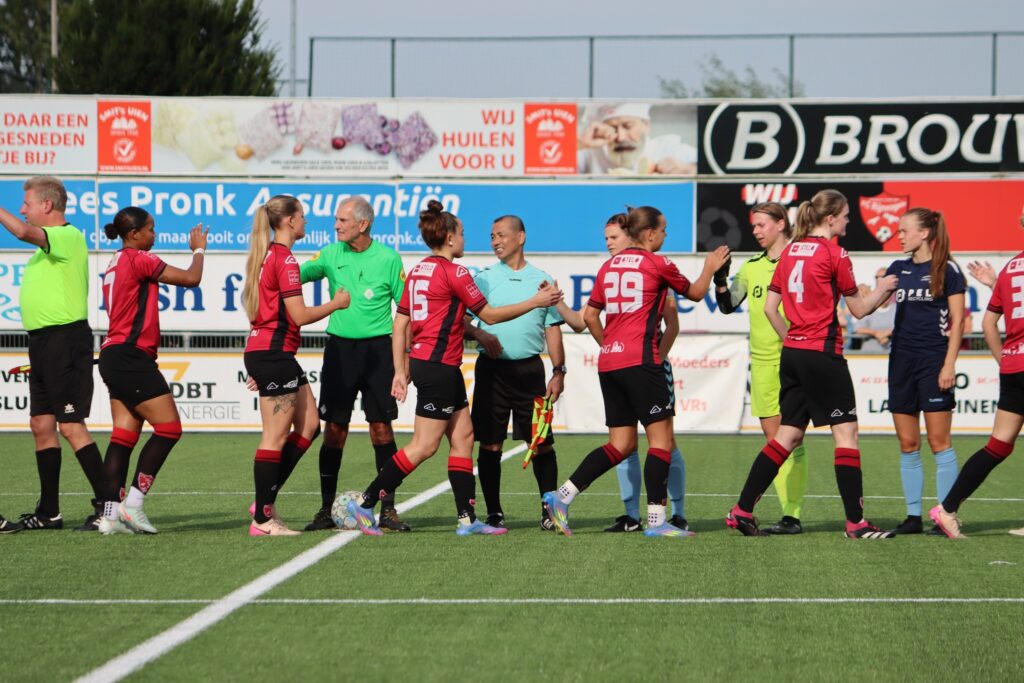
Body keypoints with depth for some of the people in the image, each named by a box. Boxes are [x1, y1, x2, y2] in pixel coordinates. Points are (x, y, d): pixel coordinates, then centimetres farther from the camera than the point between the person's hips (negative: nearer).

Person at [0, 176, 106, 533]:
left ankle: (108, 504, -8)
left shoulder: (69, 236, -12)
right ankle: (48, 513, 16)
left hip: (65, 339, -10)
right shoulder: (48, 243, 18)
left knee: (70, 425, -12)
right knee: (41, 424, 10)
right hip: (43, 342, 10)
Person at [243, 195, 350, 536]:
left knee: (309, 425, 12)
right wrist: (337, 303, -5)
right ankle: (263, 519, -2)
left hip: (263, 351, 10)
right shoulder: (284, 258, -14)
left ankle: (265, 501, 13)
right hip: (274, 352, -10)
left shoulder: (266, 255, 16)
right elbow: (300, 315, -17)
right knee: (276, 435, -5)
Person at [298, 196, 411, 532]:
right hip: (340, 347, 2)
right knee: (334, 429, 1)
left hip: (378, 349, -2)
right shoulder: (331, 255, 5)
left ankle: (388, 509, 5)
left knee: (381, 428, -1)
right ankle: (326, 509, 7)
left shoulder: (388, 258, -1)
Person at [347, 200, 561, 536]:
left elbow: (400, 326, 12)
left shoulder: (418, 271, 12)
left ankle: (467, 518, 8)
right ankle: (365, 502, -5)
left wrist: (401, 371, 15)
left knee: (463, 435, 10)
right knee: (424, 446, -6)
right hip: (439, 366, -9)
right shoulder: (453, 273, -12)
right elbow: (489, 314, -6)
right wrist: (535, 302, 2)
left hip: (422, 361, 9)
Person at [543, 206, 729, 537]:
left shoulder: (609, 266, 12)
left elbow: (589, 316, 15)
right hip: (640, 361, -7)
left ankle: (562, 496, 2)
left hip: (608, 361, 7)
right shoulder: (656, 264, -3)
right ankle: (656, 519, -4)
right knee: (661, 437, 0)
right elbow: (695, 293, 14)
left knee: (621, 444, 11)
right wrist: (709, 269, 32)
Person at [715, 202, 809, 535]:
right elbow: (728, 305, 10)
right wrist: (720, 279, -6)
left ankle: (794, 516, -10)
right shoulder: (751, 267, 14)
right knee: (773, 439, 4)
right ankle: (789, 512, 7)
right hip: (762, 362, 6)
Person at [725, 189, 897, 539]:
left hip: (792, 352, 7)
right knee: (846, 431, -3)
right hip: (823, 353, -7)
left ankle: (742, 510, 9)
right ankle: (856, 522, -5)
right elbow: (858, 309, -2)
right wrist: (882, 288, 14)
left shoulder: (791, 250, 11)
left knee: (789, 435, 12)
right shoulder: (834, 253, -9)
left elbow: (770, 307, 12)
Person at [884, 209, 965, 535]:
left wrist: (949, 364, -12)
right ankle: (913, 516, 10)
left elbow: (957, 320, -6)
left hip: (934, 361, -6)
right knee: (907, 444, 5)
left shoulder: (947, 270, -3)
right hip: (902, 359, 6)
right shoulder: (898, 269, 13)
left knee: (939, 441, -5)